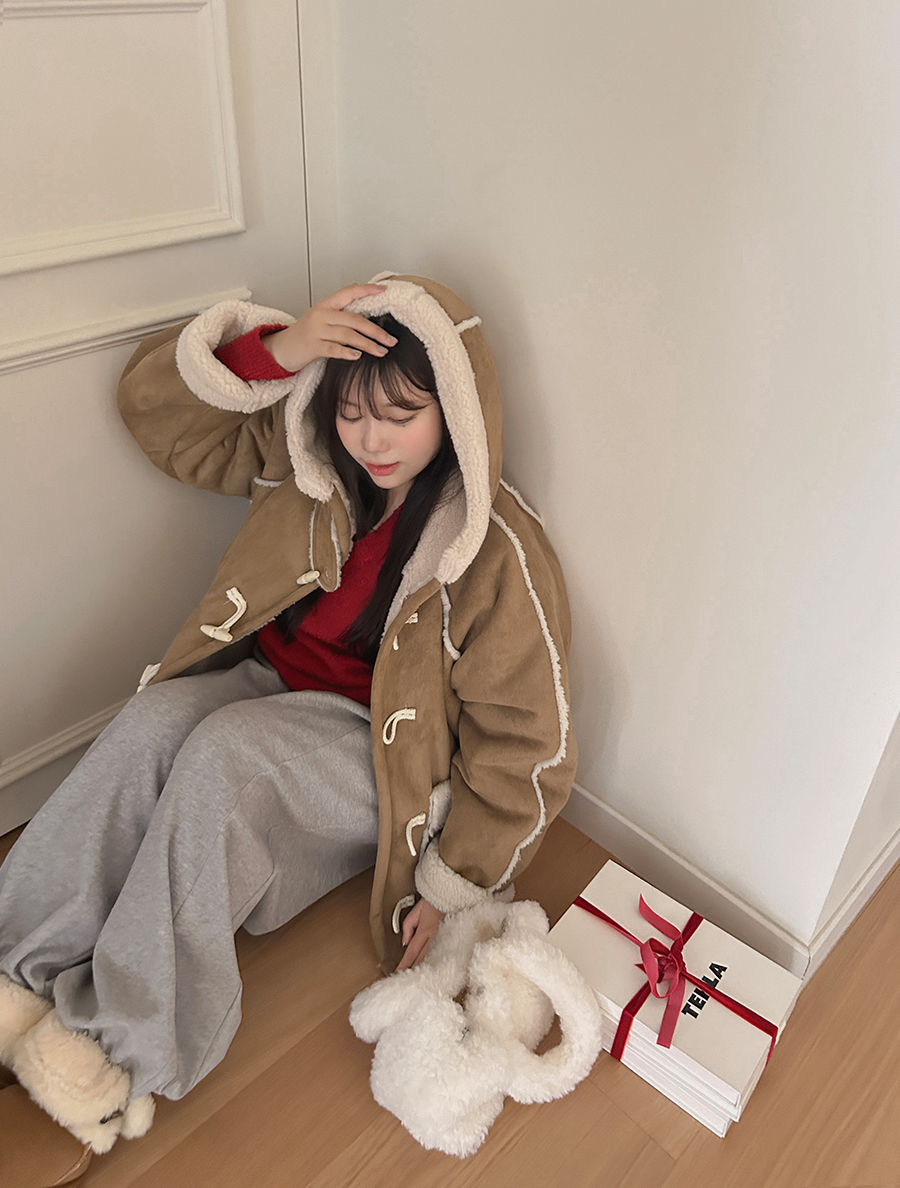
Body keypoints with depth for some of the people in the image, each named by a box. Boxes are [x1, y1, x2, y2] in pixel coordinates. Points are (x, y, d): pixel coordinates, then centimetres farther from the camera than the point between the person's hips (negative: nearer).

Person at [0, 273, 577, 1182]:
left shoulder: (498, 554, -18)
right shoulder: (309, 458, -4)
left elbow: (526, 749, -14)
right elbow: (155, 404, -2)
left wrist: (452, 887, -10)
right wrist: (273, 349, -20)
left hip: (374, 743, -4)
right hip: (265, 681, 5)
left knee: (223, 755, -33)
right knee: (153, 721, -28)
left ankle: (128, 1048, -22)